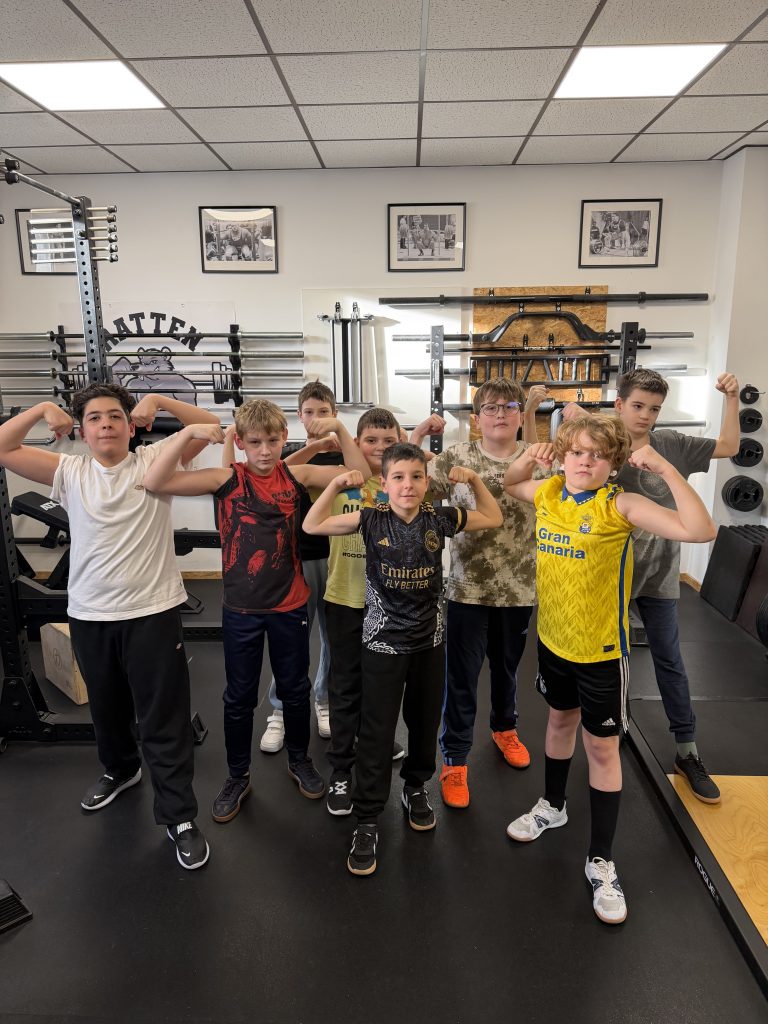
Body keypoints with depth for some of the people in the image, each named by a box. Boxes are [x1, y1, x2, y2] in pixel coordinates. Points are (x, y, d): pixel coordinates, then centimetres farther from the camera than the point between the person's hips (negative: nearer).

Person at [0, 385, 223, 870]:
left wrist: (158, 400, -12)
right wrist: (43, 409, -3)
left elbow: (211, 425, -7)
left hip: (154, 612, -3)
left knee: (164, 719, 2)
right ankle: (121, 770, 52)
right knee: (107, 708, 25)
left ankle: (180, 817, 15)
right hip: (89, 616, 4)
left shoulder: (154, 461, -3)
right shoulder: (69, 471, 3)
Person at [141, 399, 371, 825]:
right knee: (239, 697, 14)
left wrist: (339, 429, -16)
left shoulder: (296, 475, -5)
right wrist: (187, 433, -27)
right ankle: (238, 776, 34)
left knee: (295, 689, 19)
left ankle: (299, 759, 42)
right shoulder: (226, 478, -11)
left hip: (289, 605, 2)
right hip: (241, 609, -1)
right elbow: (155, 483, -20)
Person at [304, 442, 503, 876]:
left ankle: (416, 787, 45)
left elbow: (494, 519, 8)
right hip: (384, 642, -3)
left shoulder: (440, 519, -5)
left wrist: (474, 479, -2)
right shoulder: (371, 520, -10)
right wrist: (337, 484, -16)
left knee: (426, 722, 19)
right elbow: (313, 526, -9)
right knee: (376, 733, 2)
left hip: (429, 639, 3)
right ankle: (368, 821, 17)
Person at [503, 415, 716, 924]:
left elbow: (701, 530, -29)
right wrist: (528, 457, -2)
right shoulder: (548, 492, -4)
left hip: (601, 649, -5)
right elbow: (511, 484, 18)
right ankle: (553, 805, 49)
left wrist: (665, 469, -34)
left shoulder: (620, 505, -20)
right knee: (561, 720, 25)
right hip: (553, 638, 5)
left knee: (602, 748, 7)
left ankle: (601, 861, 25)